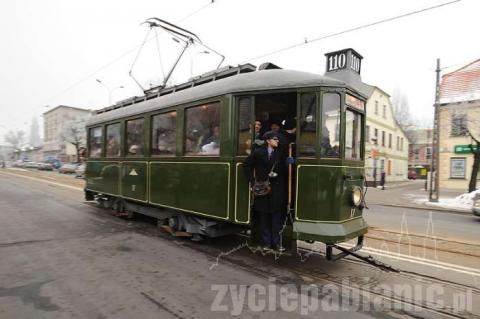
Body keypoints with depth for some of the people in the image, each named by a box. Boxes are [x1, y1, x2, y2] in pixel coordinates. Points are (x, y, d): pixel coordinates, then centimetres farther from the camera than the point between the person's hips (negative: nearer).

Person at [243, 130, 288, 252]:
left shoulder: (280, 153, 5)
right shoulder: (259, 152, -1)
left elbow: (284, 170, 6)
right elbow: (246, 164, 4)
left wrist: (276, 174, -13)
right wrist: (251, 180, 1)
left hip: (277, 189, 1)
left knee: (277, 217, 2)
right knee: (264, 217, 7)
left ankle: (277, 243, 12)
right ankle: (266, 243, 19)